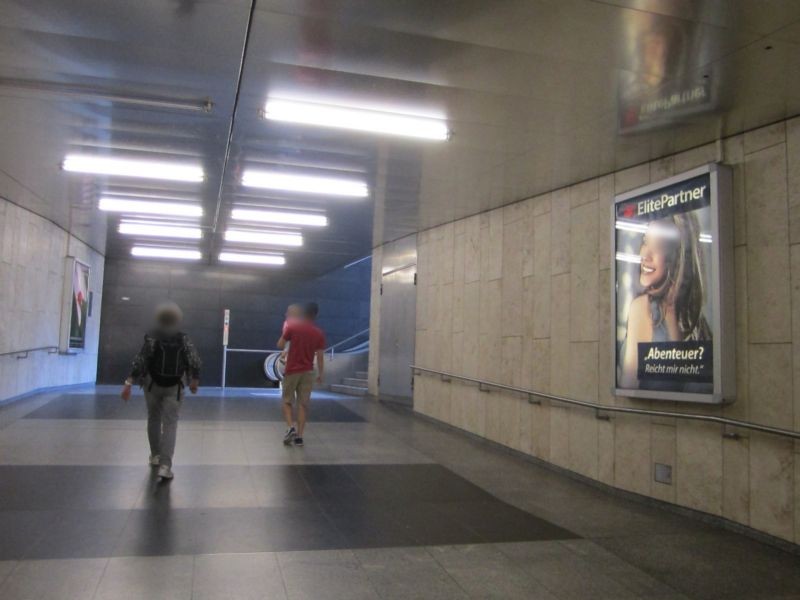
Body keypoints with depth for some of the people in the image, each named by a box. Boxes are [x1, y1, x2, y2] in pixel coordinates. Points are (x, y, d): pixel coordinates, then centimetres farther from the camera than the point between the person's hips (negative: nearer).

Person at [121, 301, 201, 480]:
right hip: (174, 387, 0)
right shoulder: (184, 339, -5)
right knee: (170, 424, -3)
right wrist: (194, 380, 7)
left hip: (152, 384, 1)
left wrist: (129, 383, -19)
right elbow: (195, 361, -8)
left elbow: (139, 361, -17)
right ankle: (165, 466, -15)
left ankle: (155, 456, 33)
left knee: (154, 419, 20)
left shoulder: (152, 338, -9)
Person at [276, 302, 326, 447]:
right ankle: (299, 436, 4)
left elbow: (280, 346, 2)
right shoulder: (319, 333, -1)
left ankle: (290, 427, -9)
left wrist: (285, 329, 16)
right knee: (303, 404, 6)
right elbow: (320, 357, -1)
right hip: (308, 372, 1)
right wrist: (320, 375, 8)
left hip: (292, 371, -1)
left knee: (287, 401, 11)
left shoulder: (292, 326, -6)